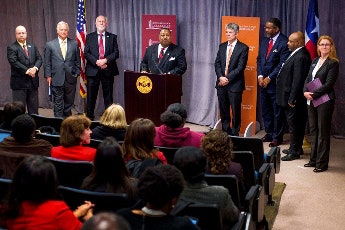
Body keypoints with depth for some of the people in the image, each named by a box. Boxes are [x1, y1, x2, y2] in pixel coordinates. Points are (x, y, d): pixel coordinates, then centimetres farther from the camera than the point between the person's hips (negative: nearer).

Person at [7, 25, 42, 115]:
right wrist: (27, 71, -19)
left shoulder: (32, 46, 15)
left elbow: (39, 59, 8)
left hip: (33, 81, 5)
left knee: (34, 109, 9)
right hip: (19, 82, -5)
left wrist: (35, 68, -12)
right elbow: (14, 62, -15)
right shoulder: (11, 48, -3)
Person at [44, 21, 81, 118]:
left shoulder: (74, 44, 7)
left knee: (69, 102, 8)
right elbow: (47, 62, 4)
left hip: (70, 78, 2)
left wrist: (77, 73, 3)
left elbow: (77, 61, 10)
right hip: (57, 78, -2)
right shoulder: (50, 45, 3)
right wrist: (48, 76, -2)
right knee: (58, 104, 1)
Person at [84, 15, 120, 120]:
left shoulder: (112, 37, 9)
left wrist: (106, 60, -15)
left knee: (108, 96, 4)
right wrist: (96, 62, -14)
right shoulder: (89, 37, 9)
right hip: (93, 70, 0)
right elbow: (86, 53, 1)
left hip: (108, 70, 0)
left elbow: (116, 53, 1)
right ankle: (89, 116, 9)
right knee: (91, 95, 2)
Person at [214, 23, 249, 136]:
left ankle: (235, 133, 12)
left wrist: (228, 78, -15)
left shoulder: (243, 48, -6)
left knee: (235, 110, 2)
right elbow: (217, 63, 8)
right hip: (221, 84, 5)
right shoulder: (222, 46, 11)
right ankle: (225, 131, 22)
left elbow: (240, 67, -12)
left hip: (235, 84, -5)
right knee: (223, 110, 11)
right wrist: (220, 77, -8)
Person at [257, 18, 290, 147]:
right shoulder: (264, 41, 11)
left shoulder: (284, 42, -12)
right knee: (265, 110, 14)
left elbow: (282, 64, -15)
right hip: (263, 81, 7)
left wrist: (269, 78, -14)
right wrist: (260, 76, 0)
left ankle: (277, 137, 12)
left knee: (277, 112, 3)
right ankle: (269, 133, 26)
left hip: (276, 83, -7)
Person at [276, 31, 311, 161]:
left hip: (294, 98, -10)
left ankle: (294, 152, 9)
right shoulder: (298, 54, 11)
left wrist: (292, 99, -21)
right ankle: (297, 148, 30)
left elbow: (297, 80, -24)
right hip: (291, 97, 10)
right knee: (297, 124, 18)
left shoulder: (300, 57, -21)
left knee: (294, 125, 0)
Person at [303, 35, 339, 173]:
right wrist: (305, 92, -6)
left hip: (325, 101, -7)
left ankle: (322, 163, 7)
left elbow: (328, 84, -15)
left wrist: (313, 95, -16)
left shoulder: (333, 63, -8)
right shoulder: (315, 61, 14)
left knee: (323, 132, 0)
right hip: (312, 100, 7)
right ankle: (314, 160, 24)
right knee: (313, 130, 13)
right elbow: (308, 79, 11)